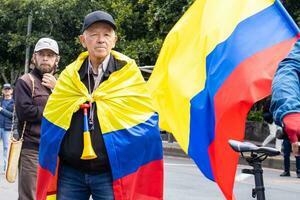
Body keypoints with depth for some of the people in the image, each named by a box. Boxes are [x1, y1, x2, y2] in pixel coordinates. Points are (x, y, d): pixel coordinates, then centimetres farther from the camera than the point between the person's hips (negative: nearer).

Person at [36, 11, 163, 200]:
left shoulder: (128, 74, -1)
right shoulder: (70, 75, 6)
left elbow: (145, 124, 2)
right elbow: (52, 123, 12)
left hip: (111, 174, -2)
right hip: (70, 172, 3)